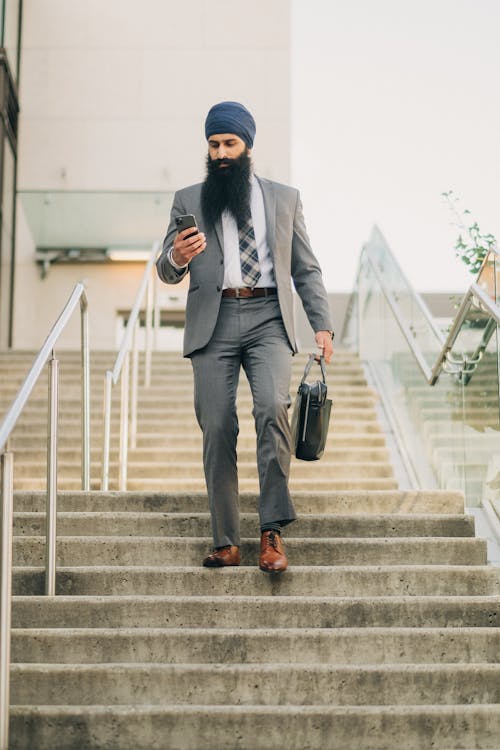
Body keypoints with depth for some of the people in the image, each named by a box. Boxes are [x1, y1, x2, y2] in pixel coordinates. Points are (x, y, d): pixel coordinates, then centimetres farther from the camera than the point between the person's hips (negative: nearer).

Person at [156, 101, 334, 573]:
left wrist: (322, 325, 4)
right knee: (216, 429, -5)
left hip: (268, 320, 0)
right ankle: (225, 542, 2)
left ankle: (272, 531, -15)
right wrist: (177, 258, -14)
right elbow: (166, 272, 11)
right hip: (213, 323, 1)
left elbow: (306, 269, 16)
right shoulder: (188, 201, 15)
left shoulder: (285, 198, 17)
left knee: (272, 407, -22)